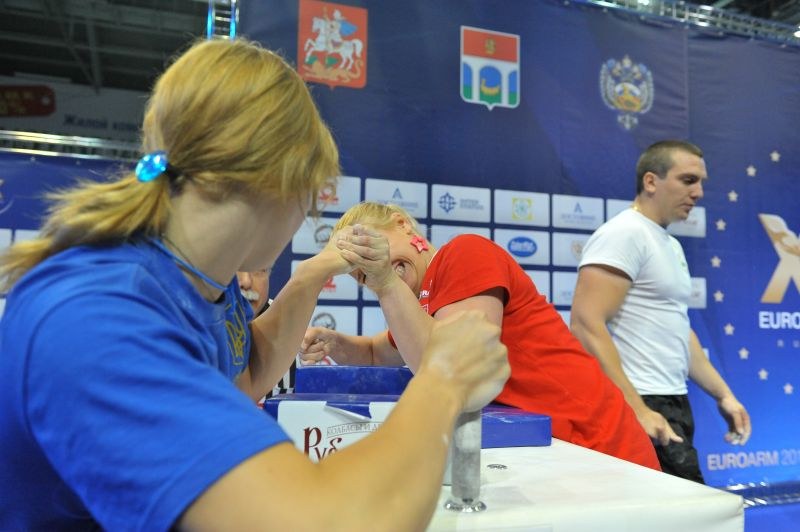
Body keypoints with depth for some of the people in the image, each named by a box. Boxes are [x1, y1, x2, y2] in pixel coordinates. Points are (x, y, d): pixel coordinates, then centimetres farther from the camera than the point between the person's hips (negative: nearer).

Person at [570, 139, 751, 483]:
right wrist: (636, 409, -24)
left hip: (674, 404, 10)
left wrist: (723, 395, 18)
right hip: (645, 407, -9)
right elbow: (586, 327, -22)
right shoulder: (622, 234, -13)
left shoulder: (671, 245, 18)